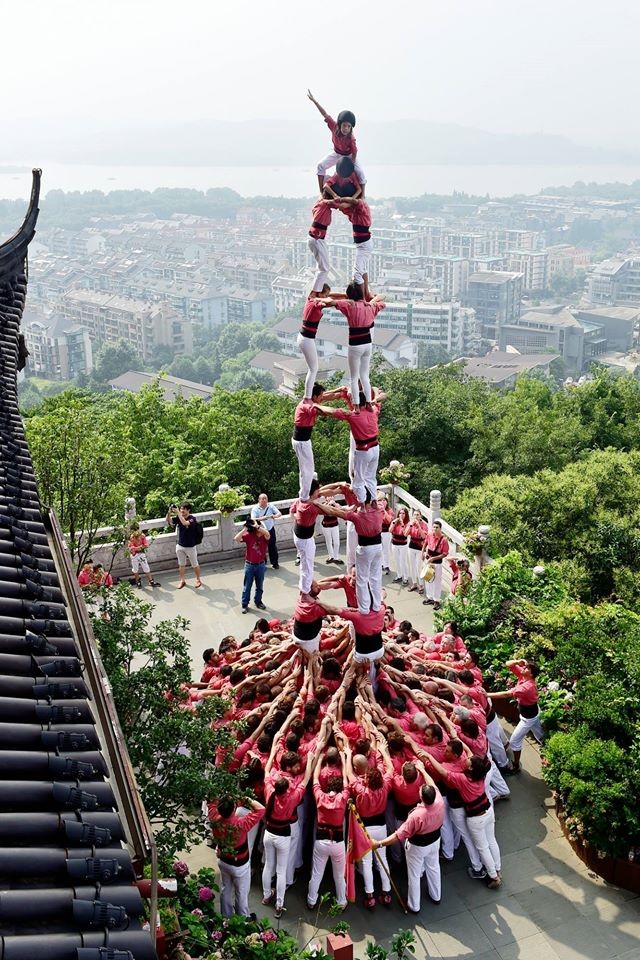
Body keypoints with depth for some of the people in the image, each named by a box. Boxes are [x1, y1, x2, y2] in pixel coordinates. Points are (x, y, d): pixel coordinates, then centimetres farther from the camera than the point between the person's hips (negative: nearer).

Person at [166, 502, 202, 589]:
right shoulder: (179, 517, -3)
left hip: (190, 546, -5)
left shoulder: (192, 518, -19)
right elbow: (168, 521, -7)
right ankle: (182, 581, 28)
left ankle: (198, 580, 28)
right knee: (181, 565, 15)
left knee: (195, 565, 11)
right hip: (180, 546, 5)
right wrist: (169, 512, -25)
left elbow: (185, 523, -38)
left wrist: (178, 513, -35)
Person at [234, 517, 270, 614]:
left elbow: (267, 533, -36)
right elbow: (236, 539, -27)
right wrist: (245, 529, -29)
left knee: (259, 586, 18)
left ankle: (258, 602, 36)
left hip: (261, 565, 2)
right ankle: (245, 604, 20)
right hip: (249, 565, -2)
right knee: (247, 586, 8)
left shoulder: (264, 537, -10)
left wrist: (256, 526, -38)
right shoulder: (248, 535, -13)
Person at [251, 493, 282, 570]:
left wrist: (274, 516, -31)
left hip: (270, 529, 2)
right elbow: (253, 519, -22)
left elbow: (279, 513, -9)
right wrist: (261, 518, -38)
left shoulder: (270, 506, -4)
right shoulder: (255, 509, -11)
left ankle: (275, 563, 27)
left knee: (273, 547, 10)